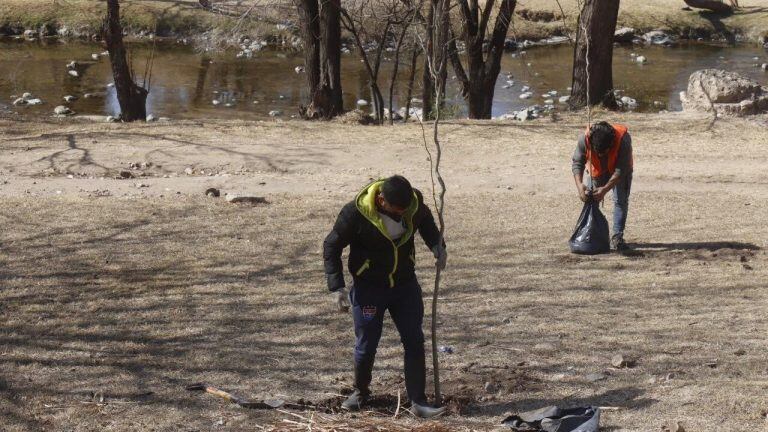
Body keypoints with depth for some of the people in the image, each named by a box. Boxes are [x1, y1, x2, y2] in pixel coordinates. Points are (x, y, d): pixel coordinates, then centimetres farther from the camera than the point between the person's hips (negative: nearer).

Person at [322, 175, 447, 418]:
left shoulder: (415, 204, -13)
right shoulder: (355, 213, -24)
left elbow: (427, 224, 13)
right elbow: (331, 246, -12)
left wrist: (438, 247, -6)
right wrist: (337, 288, -17)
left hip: (405, 285, 3)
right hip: (368, 288, -3)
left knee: (414, 341, -1)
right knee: (366, 345, 6)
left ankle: (418, 401, 6)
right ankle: (361, 392, 32)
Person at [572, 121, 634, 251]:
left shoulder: (623, 139, -42)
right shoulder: (585, 139, -36)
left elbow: (620, 171, -37)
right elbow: (577, 163, -27)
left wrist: (605, 189, -45)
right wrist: (579, 184, -43)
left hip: (620, 170, -2)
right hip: (597, 170, 2)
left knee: (621, 200, -10)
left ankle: (617, 237, -6)